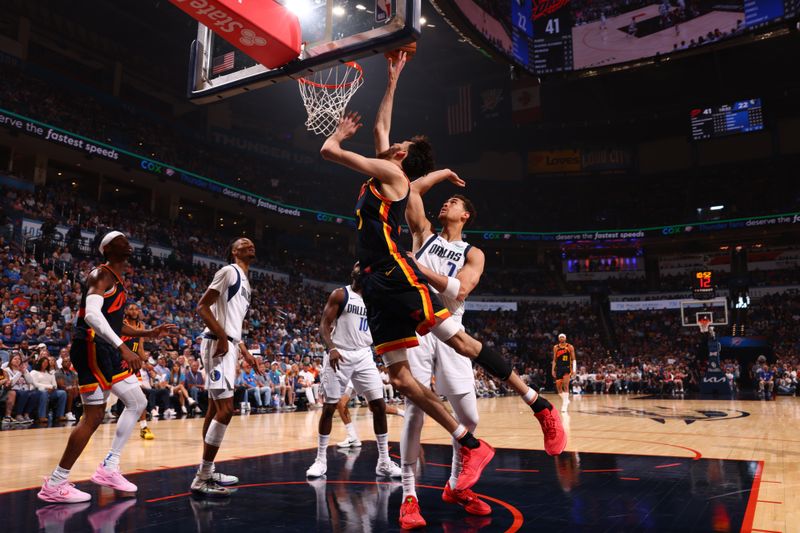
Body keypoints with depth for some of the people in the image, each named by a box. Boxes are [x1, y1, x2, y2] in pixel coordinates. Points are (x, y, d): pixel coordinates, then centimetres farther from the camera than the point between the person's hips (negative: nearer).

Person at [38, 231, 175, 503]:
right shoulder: (102, 274, -9)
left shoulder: (118, 281, 21)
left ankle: (108, 468, 16)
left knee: (137, 402, 10)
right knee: (93, 416, -8)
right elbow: (92, 315, -26)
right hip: (92, 348, -10)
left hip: (107, 350, 10)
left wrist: (149, 333, 20)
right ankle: (55, 484, 2)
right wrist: (123, 347, -33)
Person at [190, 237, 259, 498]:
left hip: (228, 345, 10)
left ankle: (207, 472, 22)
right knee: (225, 408, -14)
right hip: (217, 344, -10)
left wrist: (243, 350, 22)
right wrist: (221, 337, -22)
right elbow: (202, 306, -16)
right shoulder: (229, 271, -9)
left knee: (215, 408, 13)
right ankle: (202, 478, -9)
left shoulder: (245, 281, 21)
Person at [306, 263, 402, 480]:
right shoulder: (340, 294, -2)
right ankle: (321, 460, 15)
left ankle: (384, 461, 8)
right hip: (340, 355, -4)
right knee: (329, 407, 1)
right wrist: (331, 348, -24)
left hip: (364, 356, 4)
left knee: (379, 405, -1)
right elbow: (324, 325, -9)